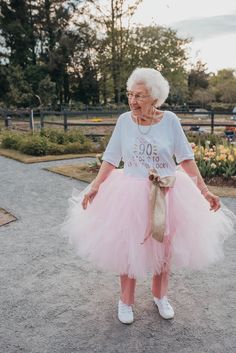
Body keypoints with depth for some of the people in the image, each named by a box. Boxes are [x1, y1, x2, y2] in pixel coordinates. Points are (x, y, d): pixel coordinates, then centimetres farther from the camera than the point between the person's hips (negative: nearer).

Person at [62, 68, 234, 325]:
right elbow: (111, 159, 0)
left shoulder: (170, 120, -7)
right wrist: (94, 187, -7)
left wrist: (204, 190, -7)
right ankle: (126, 301, 32)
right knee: (127, 248, 8)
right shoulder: (124, 120, -5)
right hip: (130, 195, 0)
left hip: (166, 196, 1)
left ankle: (160, 296, 39)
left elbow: (186, 159, -4)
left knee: (163, 247, 14)